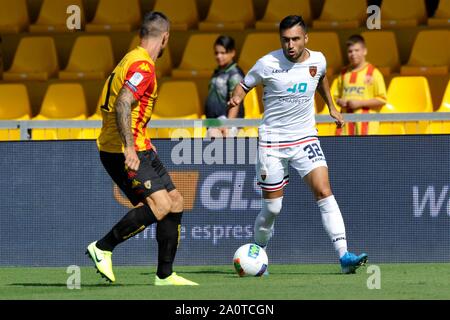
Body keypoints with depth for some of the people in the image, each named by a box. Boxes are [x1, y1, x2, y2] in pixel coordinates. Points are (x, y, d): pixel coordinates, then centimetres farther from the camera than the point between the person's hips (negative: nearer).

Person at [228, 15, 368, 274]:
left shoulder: (318, 60, -2)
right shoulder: (268, 64, -13)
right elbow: (243, 86, 1)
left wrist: (332, 107, 26)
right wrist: (235, 102, -20)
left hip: (305, 137, 2)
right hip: (272, 141, -2)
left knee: (324, 192, -15)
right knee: (272, 208, 2)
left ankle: (344, 256, -20)